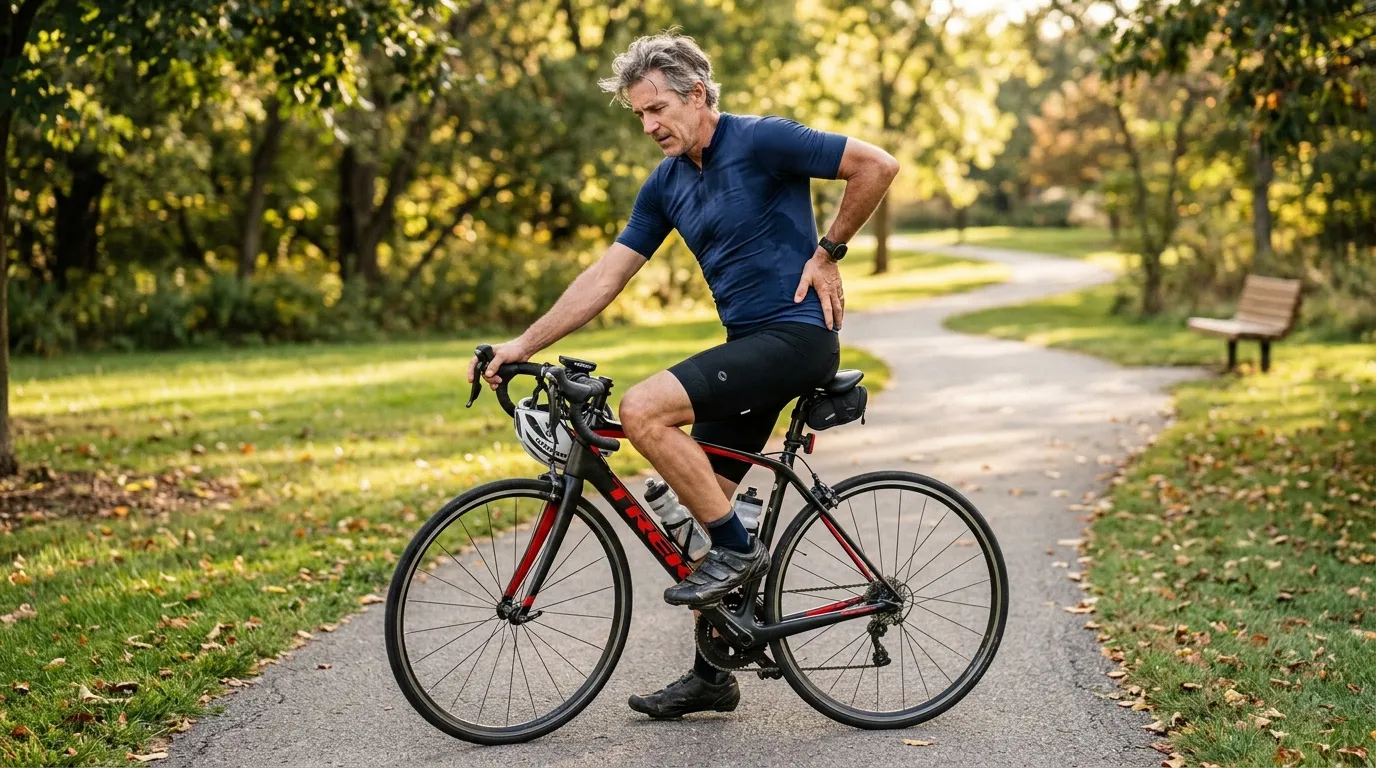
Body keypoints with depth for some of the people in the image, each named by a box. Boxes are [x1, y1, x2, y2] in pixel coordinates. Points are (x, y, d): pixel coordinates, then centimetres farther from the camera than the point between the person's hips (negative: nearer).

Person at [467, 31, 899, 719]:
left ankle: (736, 548, -9)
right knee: (704, 499, 7)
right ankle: (711, 675, 17)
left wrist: (826, 253, -7)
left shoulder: (762, 141, -11)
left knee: (644, 410, -23)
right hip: (748, 345, 8)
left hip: (795, 335, -8)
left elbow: (878, 166, -12)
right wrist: (524, 344, 3)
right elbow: (607, 275, 9)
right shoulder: (666, 184, 11)